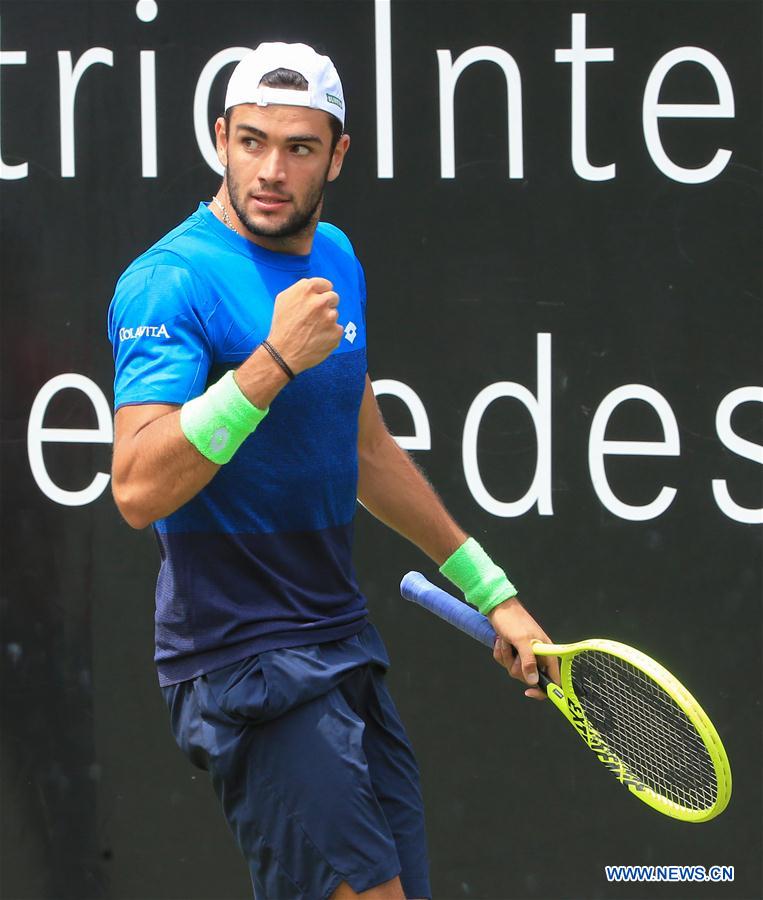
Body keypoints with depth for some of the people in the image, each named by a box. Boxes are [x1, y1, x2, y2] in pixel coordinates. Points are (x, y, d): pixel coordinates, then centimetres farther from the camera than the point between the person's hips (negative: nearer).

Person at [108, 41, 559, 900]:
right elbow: (139, 489, -27)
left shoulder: (335, 260, 11)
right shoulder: (170, 282, -15)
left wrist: (492, 593, 26)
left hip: (343, 646, 8)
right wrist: (275, 357, -29)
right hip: (242, 660, -8)